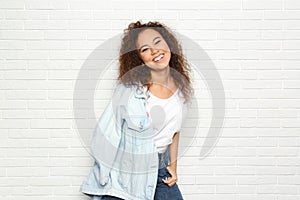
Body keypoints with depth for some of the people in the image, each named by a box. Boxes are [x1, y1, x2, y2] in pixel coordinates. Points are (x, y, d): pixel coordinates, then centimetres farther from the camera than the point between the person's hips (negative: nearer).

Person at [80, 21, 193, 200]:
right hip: (125, 172, -4)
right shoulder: (129, 89, -19)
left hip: (160, 171, 5)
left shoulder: (181, 86, -3)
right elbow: (106, 132, -13)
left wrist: (173, 165, 10)